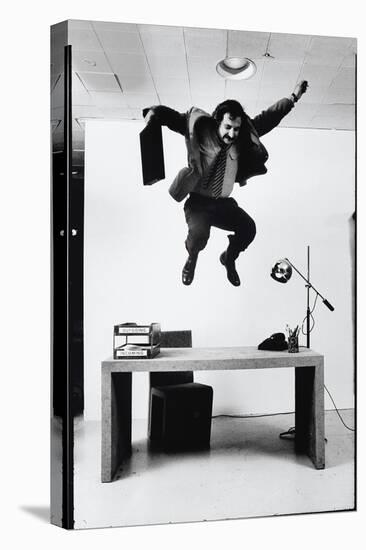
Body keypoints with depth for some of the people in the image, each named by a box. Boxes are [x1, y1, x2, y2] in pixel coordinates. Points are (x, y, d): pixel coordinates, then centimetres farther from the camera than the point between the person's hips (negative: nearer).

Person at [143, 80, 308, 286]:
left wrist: (293, 98, 15)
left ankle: (229, 258, 17)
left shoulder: (243, 137, 1)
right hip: (198, 201, -3)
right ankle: (192, 258, 12)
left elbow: (267, 118, 11)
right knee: (199, 234, -30)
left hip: (223, 202, 4)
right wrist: (154, 112, -31)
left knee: (248, 228, -19)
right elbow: (173, 117, -11)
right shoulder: (200, 129, -9)